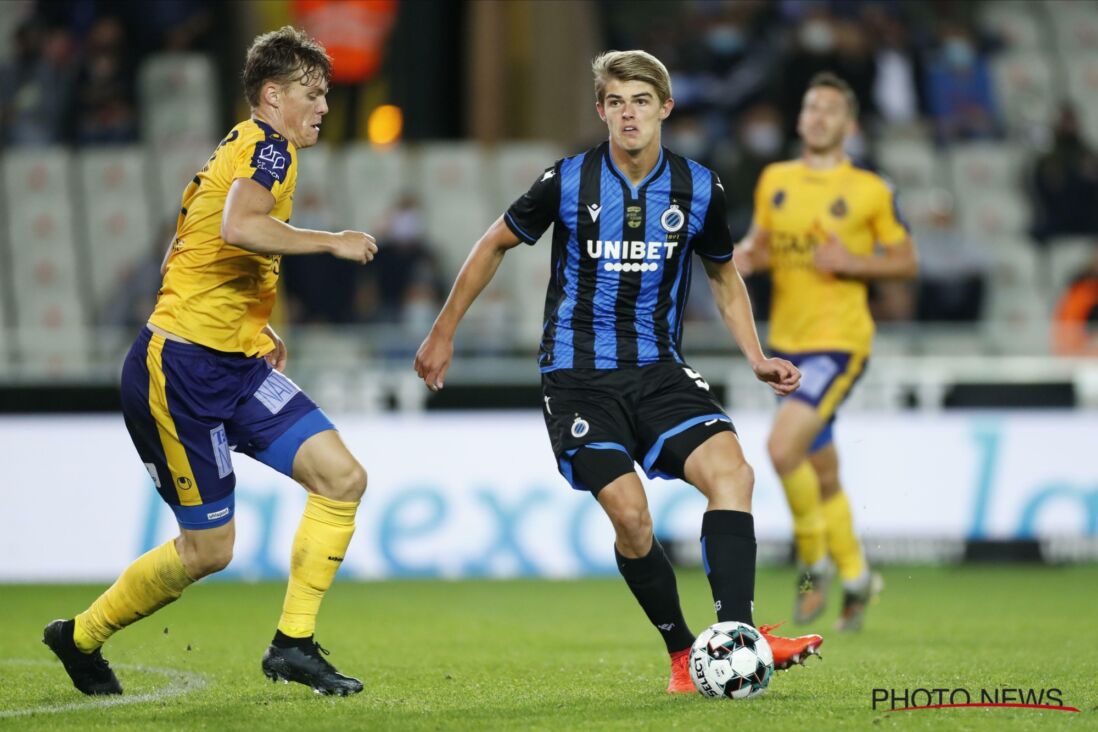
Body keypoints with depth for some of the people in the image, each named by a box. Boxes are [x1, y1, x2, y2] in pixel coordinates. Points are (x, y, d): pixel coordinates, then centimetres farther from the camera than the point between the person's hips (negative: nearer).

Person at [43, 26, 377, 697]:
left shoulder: (243, 152, 19)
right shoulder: (268, 146, -11)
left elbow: (180, 258, 26)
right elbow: (239, 226, -33)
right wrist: (332, 241, -22)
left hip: (237, 366, 10)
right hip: (181, 369, -10)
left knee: (343, 477, -6)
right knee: (209, 548, -1)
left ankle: (294, 643, -1)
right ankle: (82, 636, 19)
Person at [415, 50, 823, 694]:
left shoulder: (700, 189, 0)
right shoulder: (567, 183, -7)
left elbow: (724, 277, 18)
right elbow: (495, 245, 9)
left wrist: (757, 358, 5)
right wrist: (443, 334, 12)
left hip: (658, 371, 3)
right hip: (579, 374, -2)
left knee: (731, 471, -22)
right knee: (630, 513, -18)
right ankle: (684, 653, 0)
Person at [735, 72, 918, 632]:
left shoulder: (870, 191, -5)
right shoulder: (775, 181, 8)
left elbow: (907, 262, 1)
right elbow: (761, 244, 19)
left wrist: (852, 263, -15)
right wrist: (746, 257, -4)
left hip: (839, 340, -6)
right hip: (786, 341, 6)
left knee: (782, 447, -22)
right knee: (822, 474, 13)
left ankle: (814, 564, -3)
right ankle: (855, 578, 30)